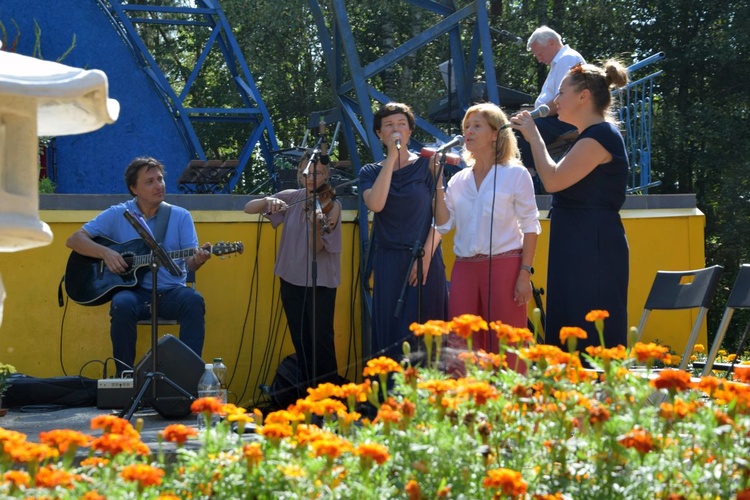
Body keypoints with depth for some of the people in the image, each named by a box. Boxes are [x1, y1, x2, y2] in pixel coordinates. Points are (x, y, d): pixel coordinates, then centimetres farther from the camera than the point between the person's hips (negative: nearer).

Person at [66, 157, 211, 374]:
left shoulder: (180, 217, 8)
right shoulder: (117, 215, 5)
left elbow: (189, 262, 0)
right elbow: (74, 240, 3)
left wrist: (197, 259, -25)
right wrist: (105, 252, -15)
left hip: (171, 292, 1)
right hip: (134, 290, -1)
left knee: (194, 300, -32)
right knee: (123, 304, -35)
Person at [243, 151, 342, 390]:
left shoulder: (331, 206, -9)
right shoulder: (291, 198, 4)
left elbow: (317, 249, -16)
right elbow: (248, 208, 1)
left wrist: (316, 225, -36)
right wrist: (268, 201, -19)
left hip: (320, 283, -5)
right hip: (291, 279, 5)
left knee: (321, 342, -8)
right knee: (301, 343, 10)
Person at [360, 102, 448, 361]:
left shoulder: (427, 164, 3)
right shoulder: (371, 172, 9)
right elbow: (376, 204, -11)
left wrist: (425, 256, -12)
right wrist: (391, 158, -10)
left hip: (425, 261, -2)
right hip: (388, 263, 2)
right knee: (389, 329, -1)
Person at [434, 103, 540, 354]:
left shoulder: (515, 174, 0)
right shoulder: (459, 180, 14)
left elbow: (530, 227, -2)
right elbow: (443, 224, 7)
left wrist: (525, 273, -10)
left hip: (503, 265, -5)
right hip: (464, 268, 5)